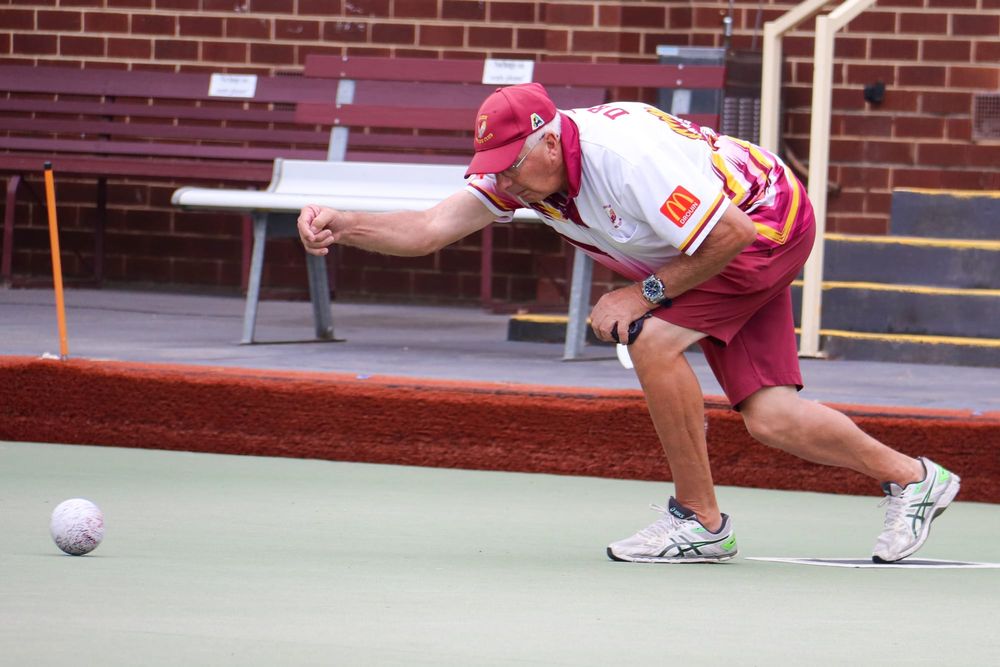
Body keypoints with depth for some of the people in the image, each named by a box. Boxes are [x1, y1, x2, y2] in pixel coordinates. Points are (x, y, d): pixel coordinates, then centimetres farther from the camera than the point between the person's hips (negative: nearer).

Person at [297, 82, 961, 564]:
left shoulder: (626, 156, -35)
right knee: (769, 419, 0)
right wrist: (340, 226, -31)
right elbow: (431, 228, -18)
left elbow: (731, 234, -29)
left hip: (767, 221, -8)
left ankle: (700, 520, -11)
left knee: (653, 339, -25)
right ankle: (912, 479, 21)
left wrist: (646, 293, -23)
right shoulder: (522, 169, -12)